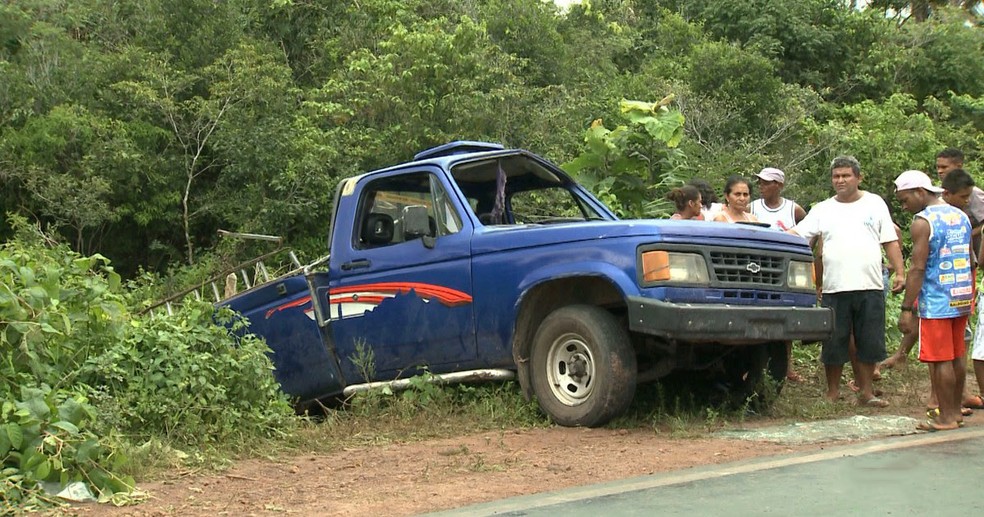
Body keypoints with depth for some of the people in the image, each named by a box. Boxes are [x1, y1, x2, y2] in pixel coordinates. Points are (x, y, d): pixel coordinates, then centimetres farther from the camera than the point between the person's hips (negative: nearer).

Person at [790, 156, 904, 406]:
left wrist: (899, 272, -1)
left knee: (869, 343, 4)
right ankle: (833, 392, 17)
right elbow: (797, 234, 3)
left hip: (870, 287, 0)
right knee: (834, 344, 4)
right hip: (835, 288, 0)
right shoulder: (823, 209, 9)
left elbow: (890, 241, 8)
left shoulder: (875, 204, 9)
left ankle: (865, 392, 16)